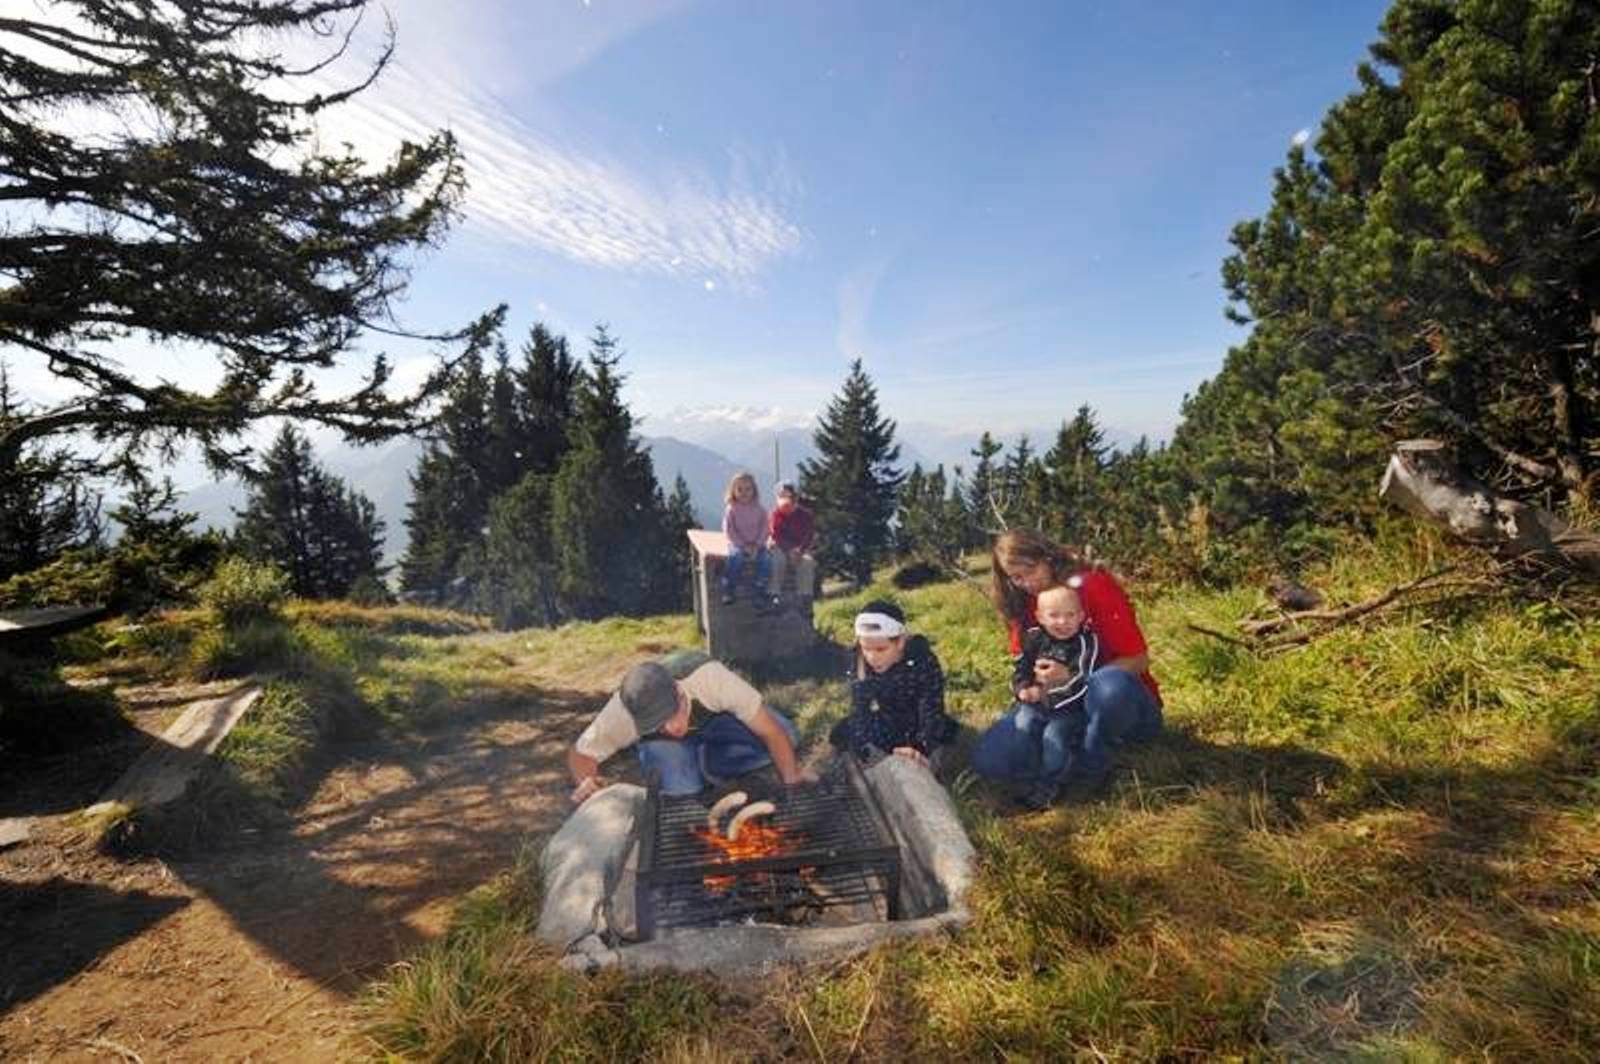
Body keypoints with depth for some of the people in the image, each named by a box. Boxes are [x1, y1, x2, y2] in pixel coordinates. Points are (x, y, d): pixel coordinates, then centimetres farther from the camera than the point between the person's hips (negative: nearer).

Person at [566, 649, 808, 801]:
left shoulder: (711, 677, -42)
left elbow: (774, 733, -37)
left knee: (786, 736, -23)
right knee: (683, 792, -31)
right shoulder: (622, 712, -36)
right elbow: (579, 753, -20)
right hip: (660, 743, -1)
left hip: (714, 718, 1)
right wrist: (585, 782, -40)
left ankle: (708, 765, -3)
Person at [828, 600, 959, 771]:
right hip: (886, 727, 3)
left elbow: (931, 712, -32)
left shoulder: (924, 663, -28)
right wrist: (866, 752, -38)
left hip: (919, 729, -2)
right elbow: (859, 713, -21)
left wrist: (921, 748, -51)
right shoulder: (860, 666, -19)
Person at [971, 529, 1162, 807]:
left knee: (1110, 685, -41)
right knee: (988, 758, -17)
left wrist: (1072, 676, -27)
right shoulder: (1023, 605, 2)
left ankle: (1090, 769, -14)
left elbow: (1138, 660, -15)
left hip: (1121, 702, -3)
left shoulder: (1094, 585, -14)